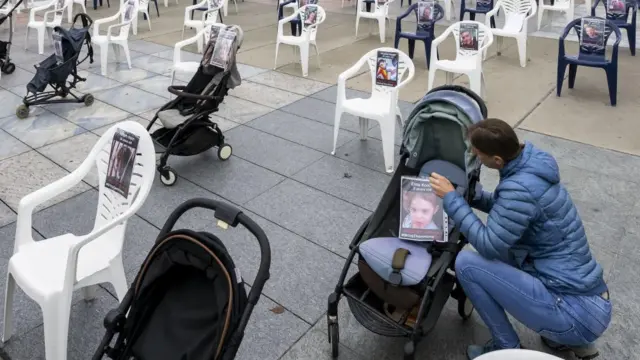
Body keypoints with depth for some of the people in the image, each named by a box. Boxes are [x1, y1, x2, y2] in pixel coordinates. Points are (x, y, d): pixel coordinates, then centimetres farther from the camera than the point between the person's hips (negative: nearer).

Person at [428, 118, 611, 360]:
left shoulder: (520, 188, -24)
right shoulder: (532, 163, 4)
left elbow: (488, 245, -18)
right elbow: (505, 208, 21)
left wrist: (451, 198, -13)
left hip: (579, 314, -9)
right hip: (590, 300, 9)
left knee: (466, 263, -13)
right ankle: (569, 339, 21)